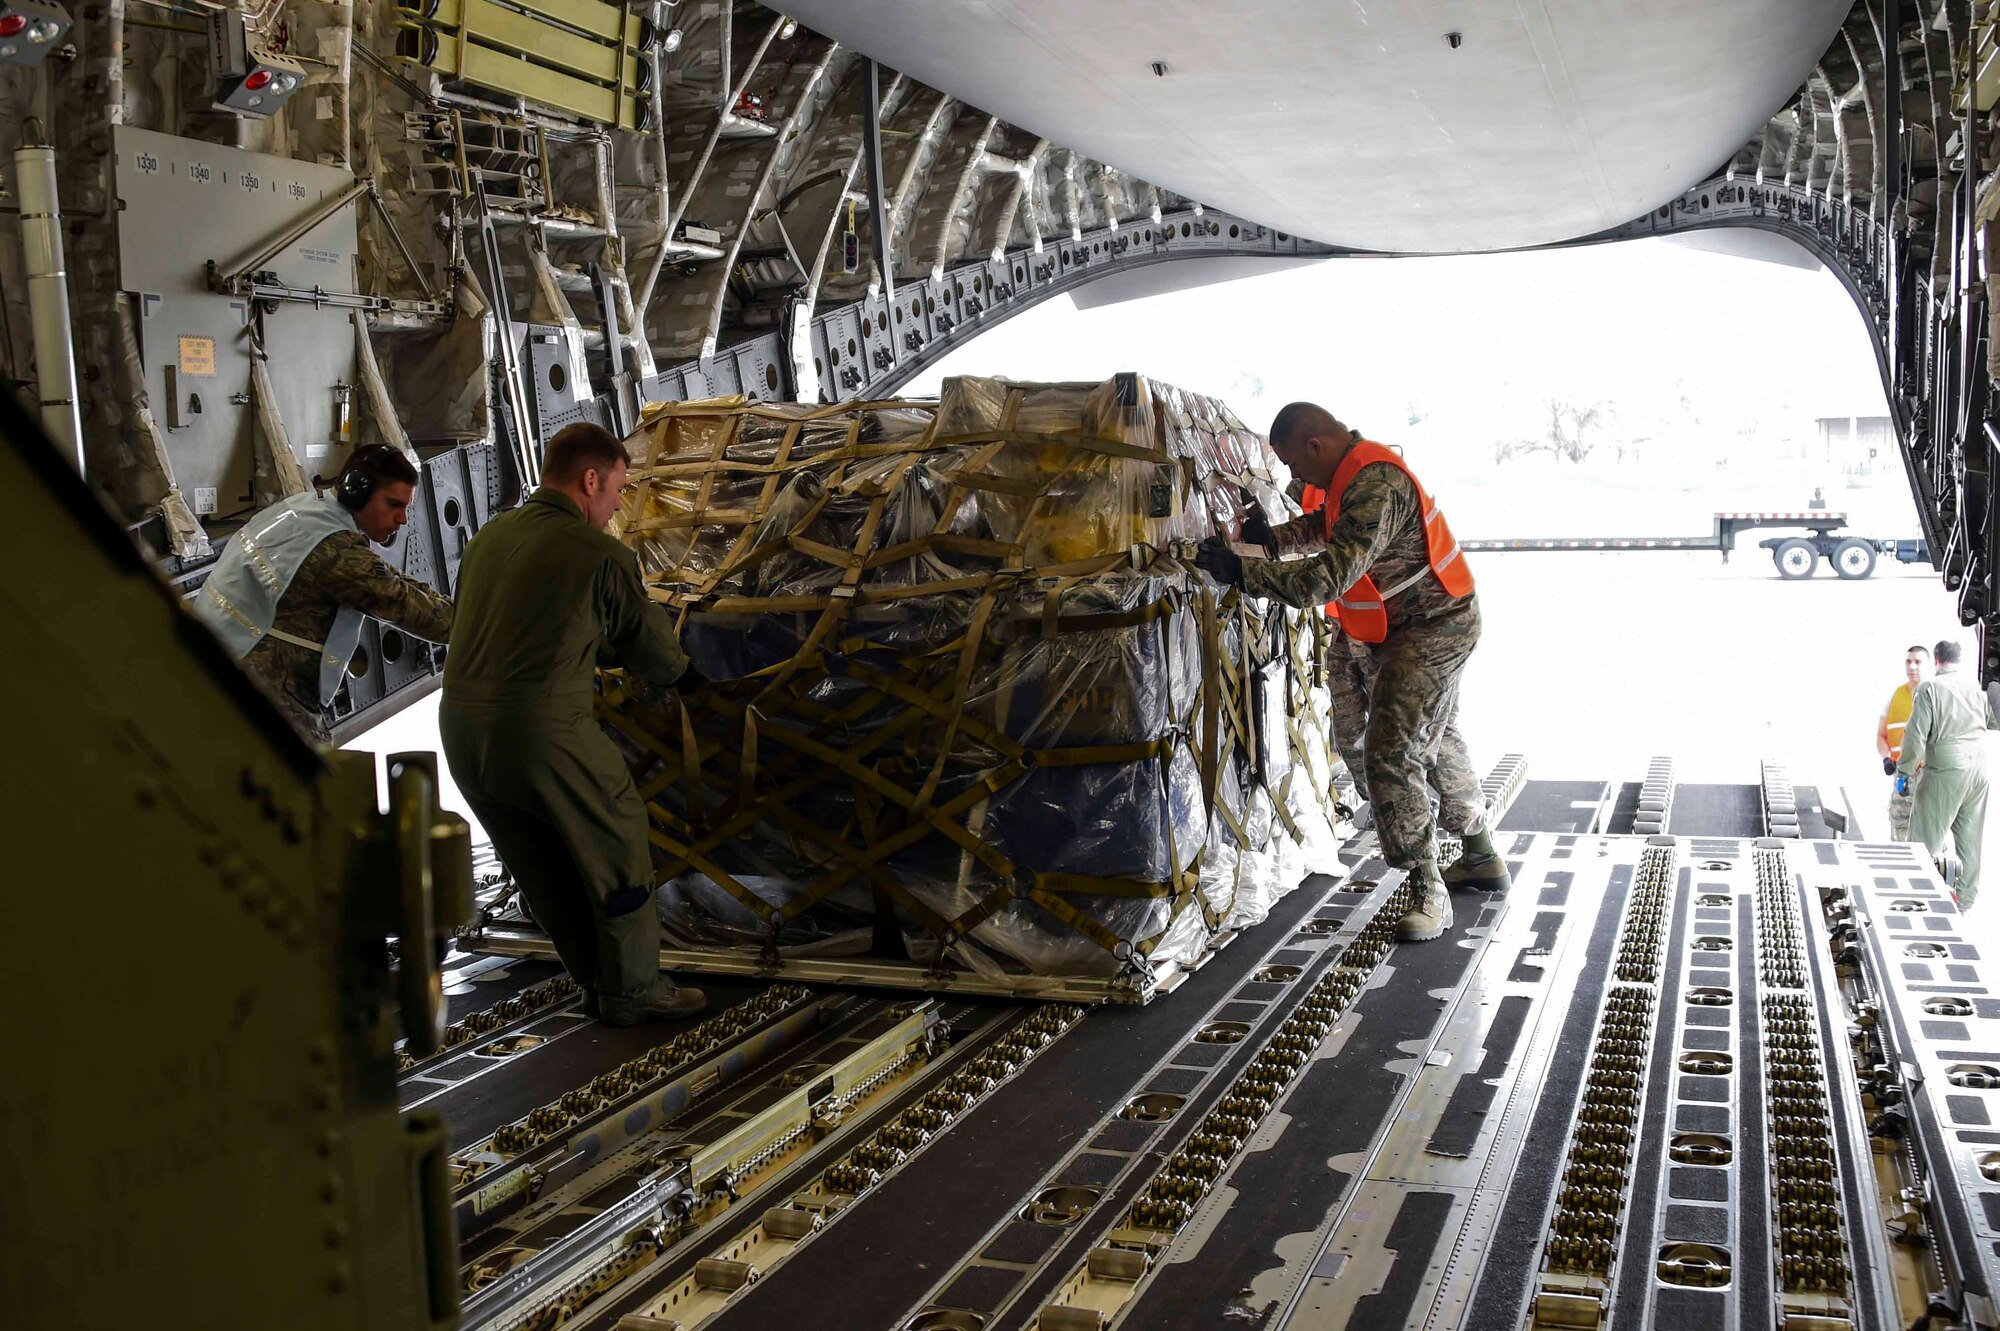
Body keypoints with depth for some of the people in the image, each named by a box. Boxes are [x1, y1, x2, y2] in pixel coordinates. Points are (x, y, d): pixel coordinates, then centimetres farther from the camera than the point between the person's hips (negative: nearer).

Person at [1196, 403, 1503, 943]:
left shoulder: (1376, 487, -30)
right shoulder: (1355, 472, 3)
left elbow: (1329, 577, -37)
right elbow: (1323, 526, 21)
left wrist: (1240, 571, -36)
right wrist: (1271, 538, 2)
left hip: (1432, 629, -11)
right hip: (1405, 628, 11)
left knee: (1392, 754, -14)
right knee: (1437, 740, 22)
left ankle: (1429, 893, -6)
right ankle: (1482, 857, 38)